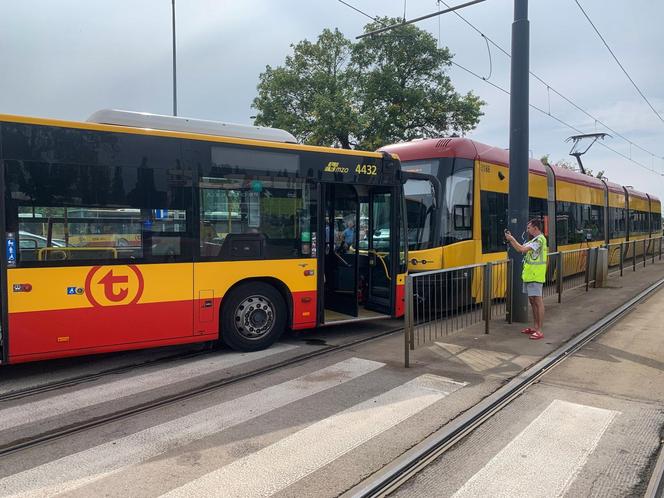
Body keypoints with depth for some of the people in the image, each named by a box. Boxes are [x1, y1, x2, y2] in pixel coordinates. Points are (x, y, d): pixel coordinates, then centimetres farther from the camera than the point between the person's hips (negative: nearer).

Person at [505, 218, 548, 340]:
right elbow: (522, 248, 18)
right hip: (529, 275, 10)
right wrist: (511, 239, 9)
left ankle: (539, 331, -5)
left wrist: (512, 239, -11)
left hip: (535, 276, -10)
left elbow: (522, 249, -22)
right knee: (532, 301, 14)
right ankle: (535, 328, 23)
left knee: (538, 301, -7)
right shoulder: (534, 240, 16)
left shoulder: (539, 239, -14)